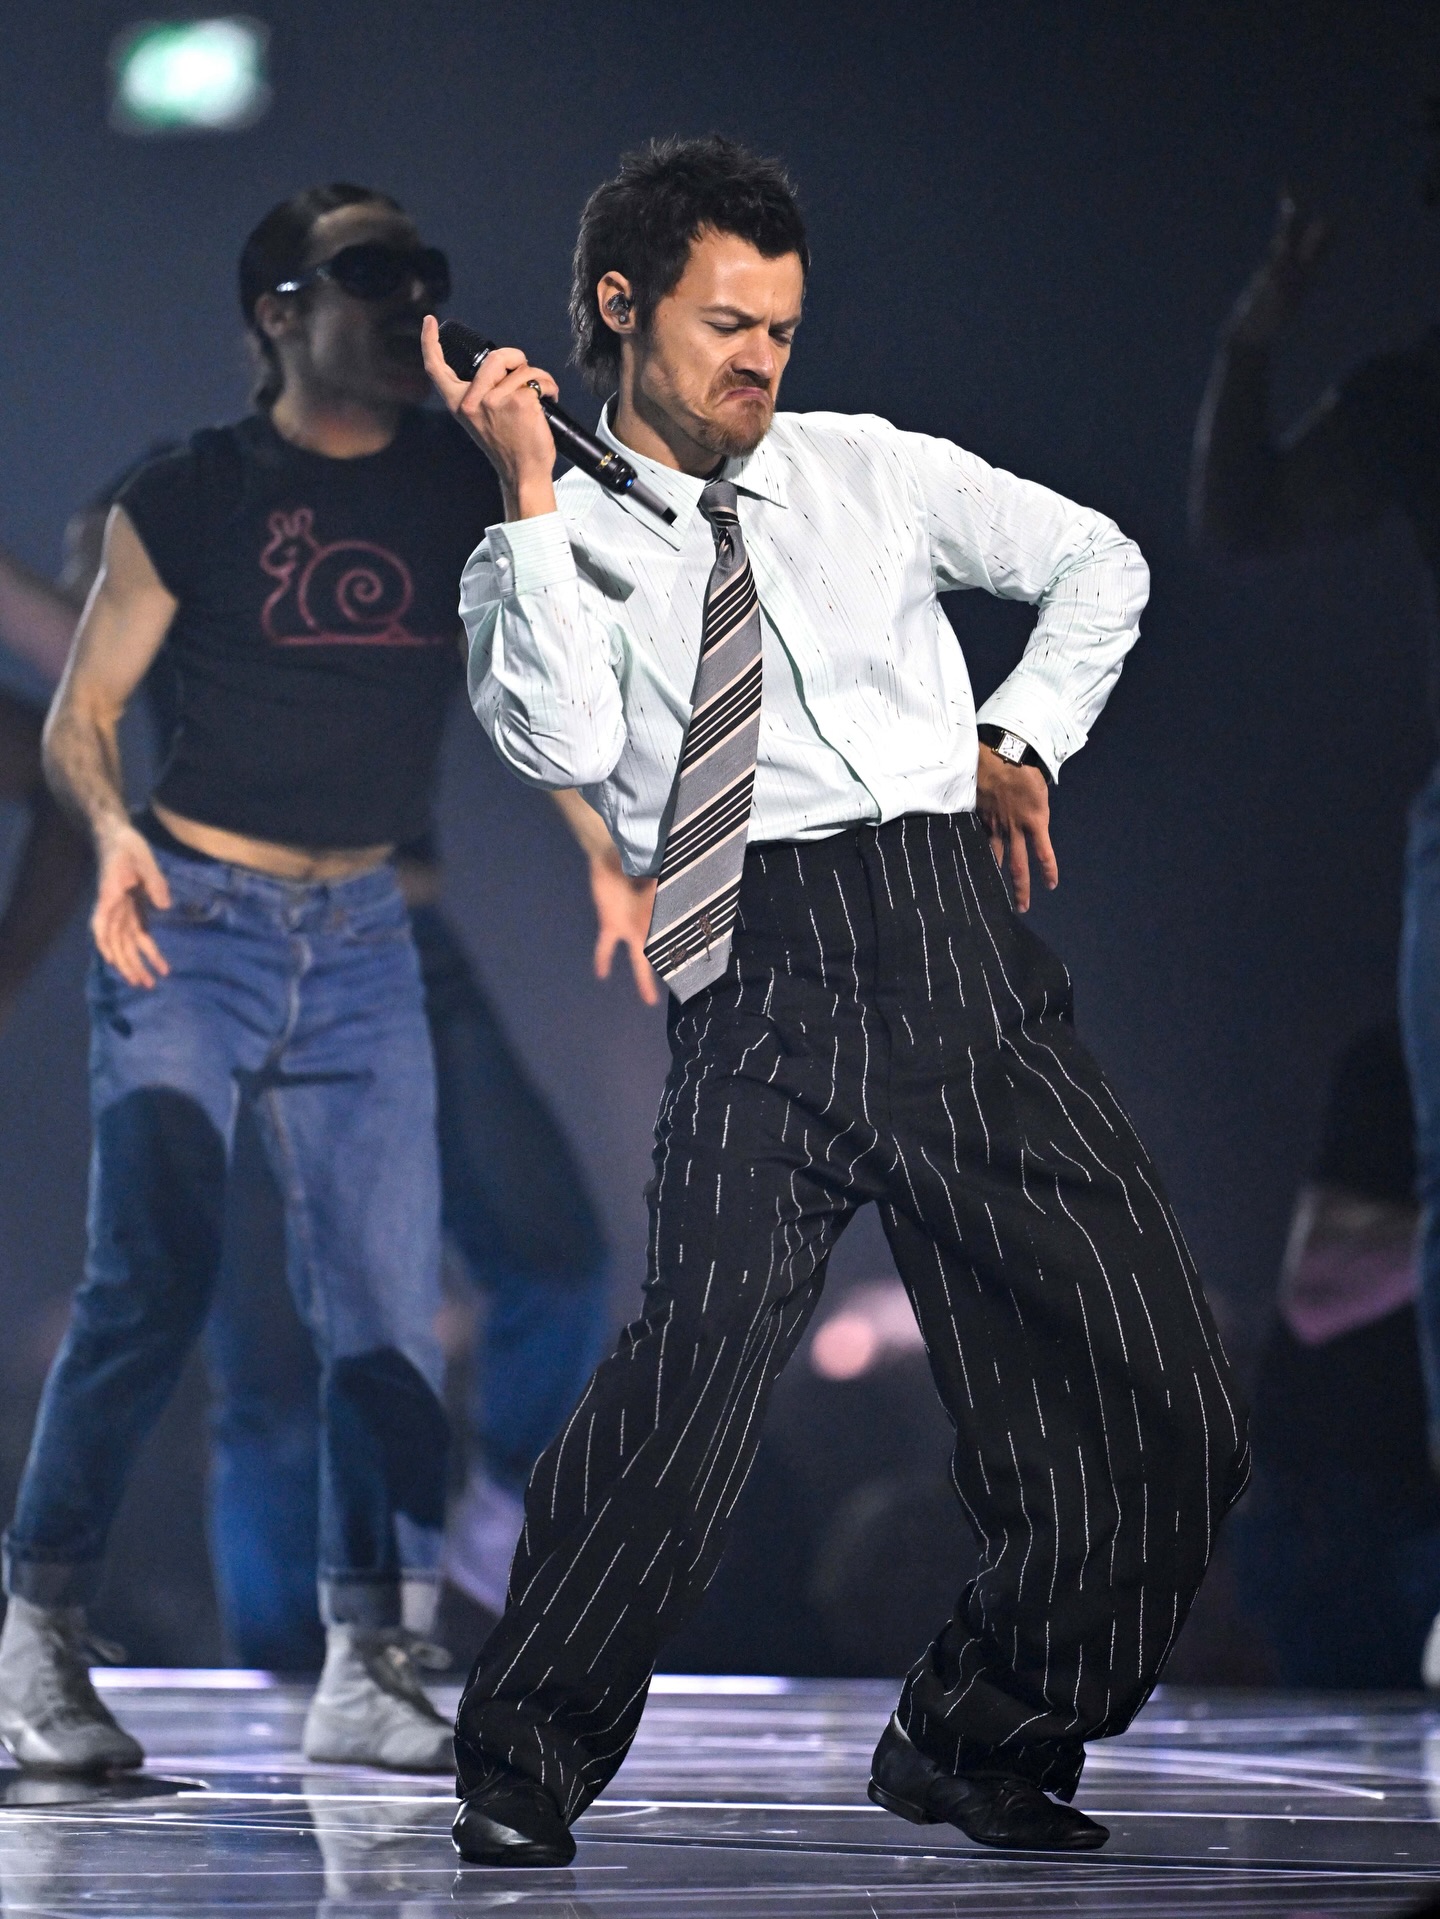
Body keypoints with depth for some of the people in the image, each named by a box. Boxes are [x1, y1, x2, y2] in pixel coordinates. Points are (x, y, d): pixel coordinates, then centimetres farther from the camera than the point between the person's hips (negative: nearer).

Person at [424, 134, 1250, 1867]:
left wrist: (1025, 738, 16)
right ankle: (522, 1767, -15)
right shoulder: (548, 552, 9)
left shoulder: (865, 471, 18)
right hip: (763, 988, -4)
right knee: (702, 1339, -27)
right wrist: (533, 492, -10)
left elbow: (1098, 567, 29)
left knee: (1164, 1420, 1)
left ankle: (976, 1745, 20)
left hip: (959, 951, 4)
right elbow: (563, 741, -12)